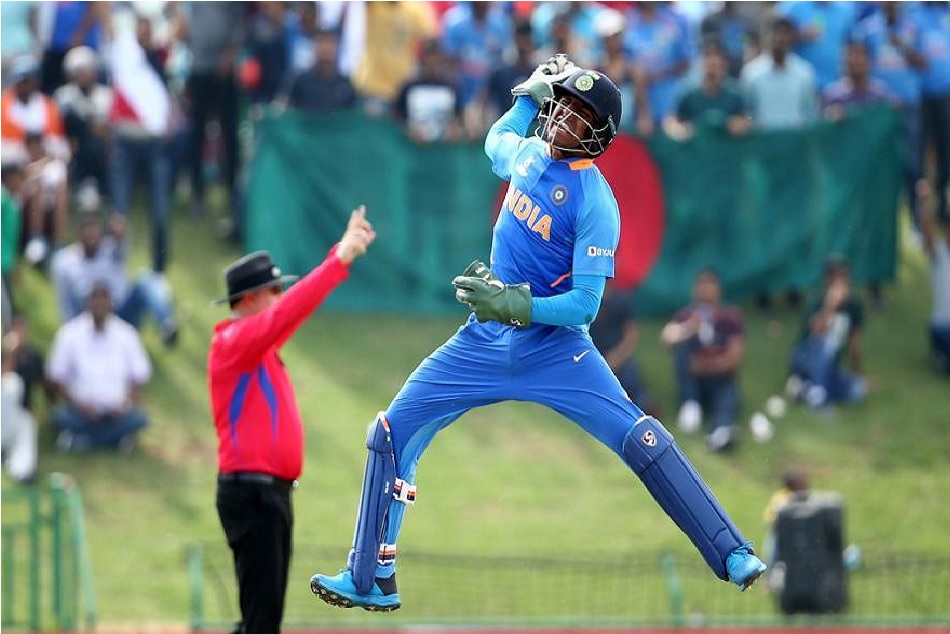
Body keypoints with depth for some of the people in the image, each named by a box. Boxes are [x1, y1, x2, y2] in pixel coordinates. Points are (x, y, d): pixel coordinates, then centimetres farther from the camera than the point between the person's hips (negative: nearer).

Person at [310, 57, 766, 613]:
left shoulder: (596, 202, -16)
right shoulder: (528, 153, 2)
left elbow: (584, 304, -20)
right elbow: (496, 140, 31)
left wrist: (515, 305, -31)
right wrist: (530, 93, 19)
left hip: (555, 346, -6)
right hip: (486, 340, 6)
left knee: (639, 438, -20)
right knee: (394, 431, 0)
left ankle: (733, 556, -17)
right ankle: (371, 581, 8)